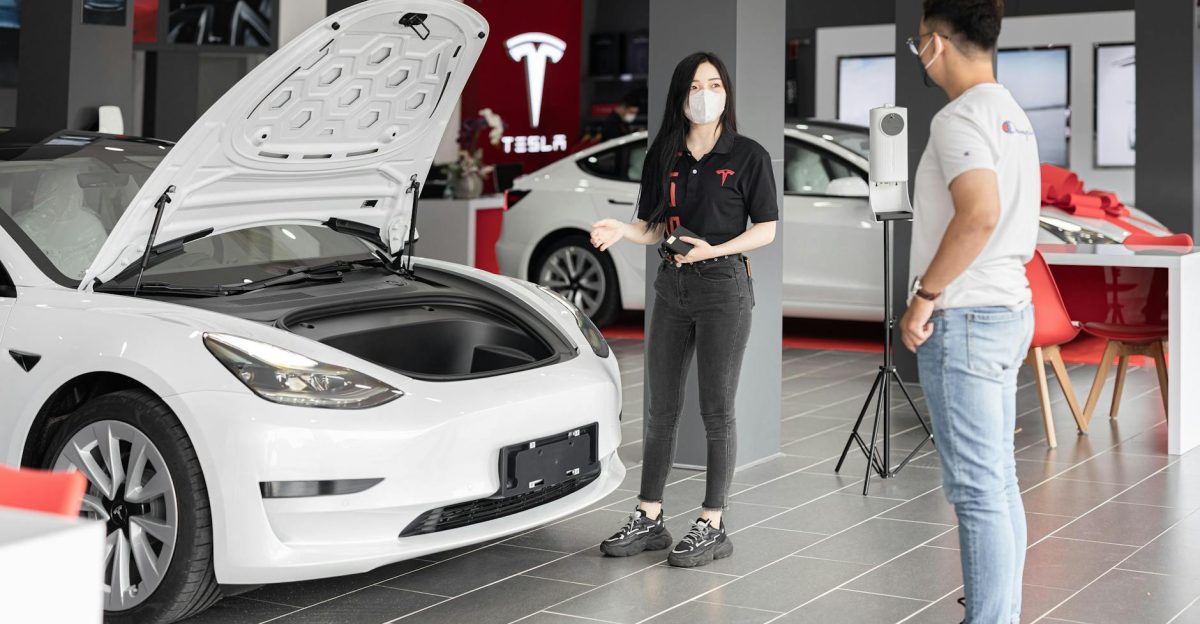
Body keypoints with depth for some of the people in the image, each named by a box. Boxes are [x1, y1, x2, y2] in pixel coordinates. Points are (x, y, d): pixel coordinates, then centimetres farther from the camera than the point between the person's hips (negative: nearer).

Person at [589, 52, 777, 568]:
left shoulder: (748, 156, -4)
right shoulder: (664, 155, 8)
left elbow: (766, 229, -4)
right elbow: (656, 228, 11)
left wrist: (713, 250, -18)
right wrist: (622, 230, -10)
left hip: (723, 287, -5)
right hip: (672, 287, 5)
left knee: (716, 410, 0)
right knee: (660, 407, 9)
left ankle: (712, 526, 9)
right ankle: (649, 519, 19)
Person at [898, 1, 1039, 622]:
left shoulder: (959, 117, -15)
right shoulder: (1012, 114, 15)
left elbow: (979, 213, -30)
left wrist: (925, 296, -21)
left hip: (963, 321, -10)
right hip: (1009, 312, 10)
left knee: (977, 490, -6)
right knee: (999, 482, 14)